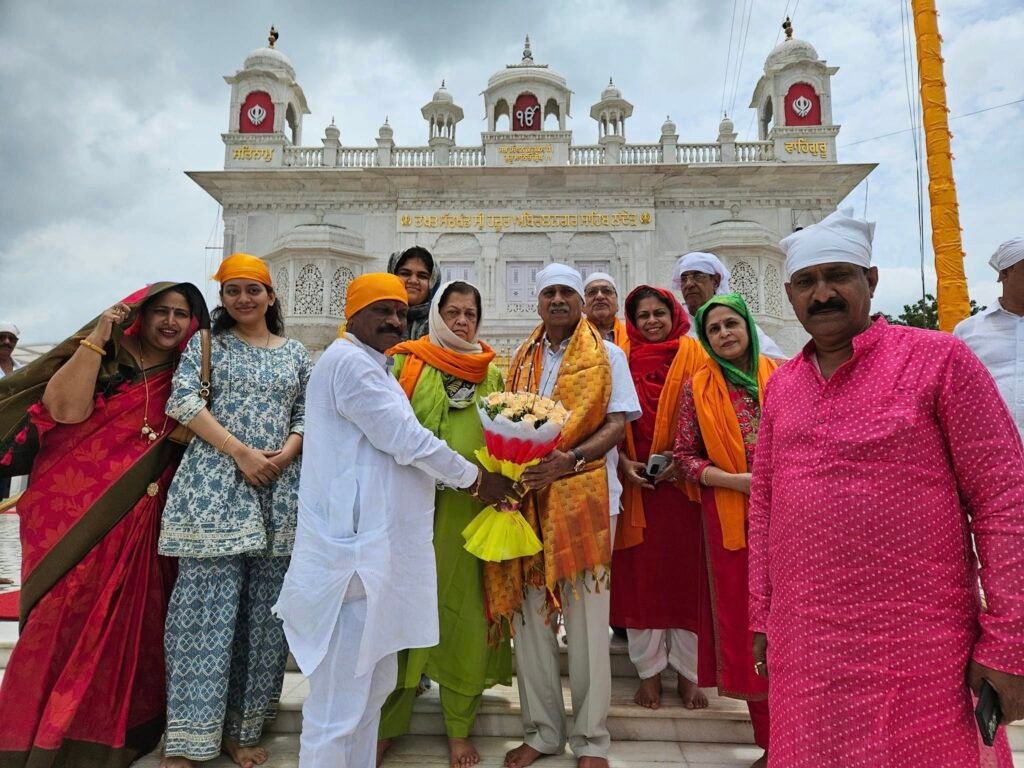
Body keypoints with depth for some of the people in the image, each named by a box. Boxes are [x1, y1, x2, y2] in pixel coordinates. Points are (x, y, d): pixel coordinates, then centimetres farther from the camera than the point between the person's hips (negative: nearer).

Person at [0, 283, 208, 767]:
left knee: (130, 620, 10)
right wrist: (96, 338, -18)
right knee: (68, 617, 1)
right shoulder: (105, 359, -1)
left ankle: (112, 728, 28)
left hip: (142, 520, 3)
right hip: (76, 514, -3)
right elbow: (66, 408, -18)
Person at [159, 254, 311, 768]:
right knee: (208, 606, -2)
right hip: (215, 486, -3)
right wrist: (241, 452, -13)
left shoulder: (296, 353, 14)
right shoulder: (208, 342, 7)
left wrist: (286, 454, -9)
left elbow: (307, 416, 12)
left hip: (279, 491, 3)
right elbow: (184, 401, -5)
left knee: (265, 611, 7)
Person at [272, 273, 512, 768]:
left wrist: (462, 478, 12)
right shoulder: (349, 361, -13)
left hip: (374, 549, 11)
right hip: (354, 552, -11)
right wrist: (475, 479, -4)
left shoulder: (370, 365, 20)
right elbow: (405, 440, -17)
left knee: (372, 684, 21)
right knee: (338, 701, 2)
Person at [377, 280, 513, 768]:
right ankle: (387, 722, 25)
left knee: (464, 610, 7)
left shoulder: (492, 373, 11)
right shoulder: (406, 362, 3)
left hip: (470, 509, 2)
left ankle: (460, 728, 24)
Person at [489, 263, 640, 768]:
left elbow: (617, 424, -4)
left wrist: (569, 460, -21)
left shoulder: (606, 356, 4)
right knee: (529, 617, 8)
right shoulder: (522, 360, 14)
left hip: (583, 497, -3)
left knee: (586, 622, 4)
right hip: (527, 498, 4)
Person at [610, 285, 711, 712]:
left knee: (685, 573, 5)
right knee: (640, 575, 5)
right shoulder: (623, 360, 7)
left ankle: (687, 672, 20)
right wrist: (624, 463, -9)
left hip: (683, 482, 0)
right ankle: (649, 670, 19)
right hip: (636, 482, 1)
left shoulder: (692, 356, 5)